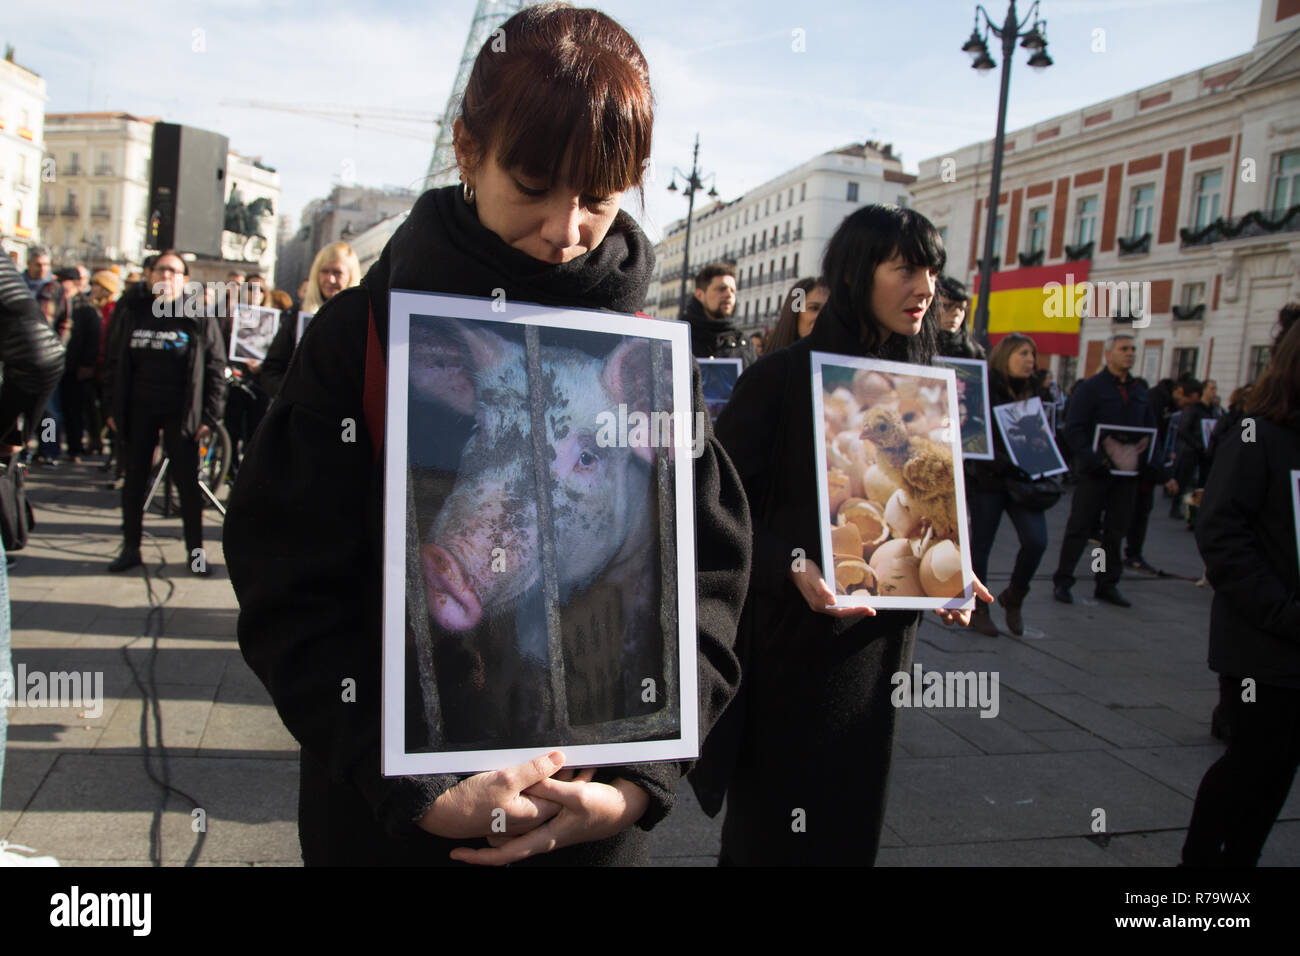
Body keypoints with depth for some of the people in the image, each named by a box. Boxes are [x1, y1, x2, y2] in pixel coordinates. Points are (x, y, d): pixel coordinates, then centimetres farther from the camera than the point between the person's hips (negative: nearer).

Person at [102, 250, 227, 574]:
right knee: (134, 480, 9)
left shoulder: (199, 319, -3)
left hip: (179, 413, -3)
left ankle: (195, 551, 11)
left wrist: (209, 416, -8)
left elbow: (216, 369, -3)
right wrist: (113, 408, 5)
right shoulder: (132, 313, 6)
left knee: (187, 482, 1)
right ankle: (130, 548, 21)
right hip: (138, 410, 3)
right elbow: (114, 363, 10)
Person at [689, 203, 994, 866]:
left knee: (850, 817, 18)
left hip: (880, 638, 6)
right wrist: (792, 566, -27)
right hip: (789, 634, -5)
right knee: (772, 823, 8)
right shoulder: (783, 377, -12)